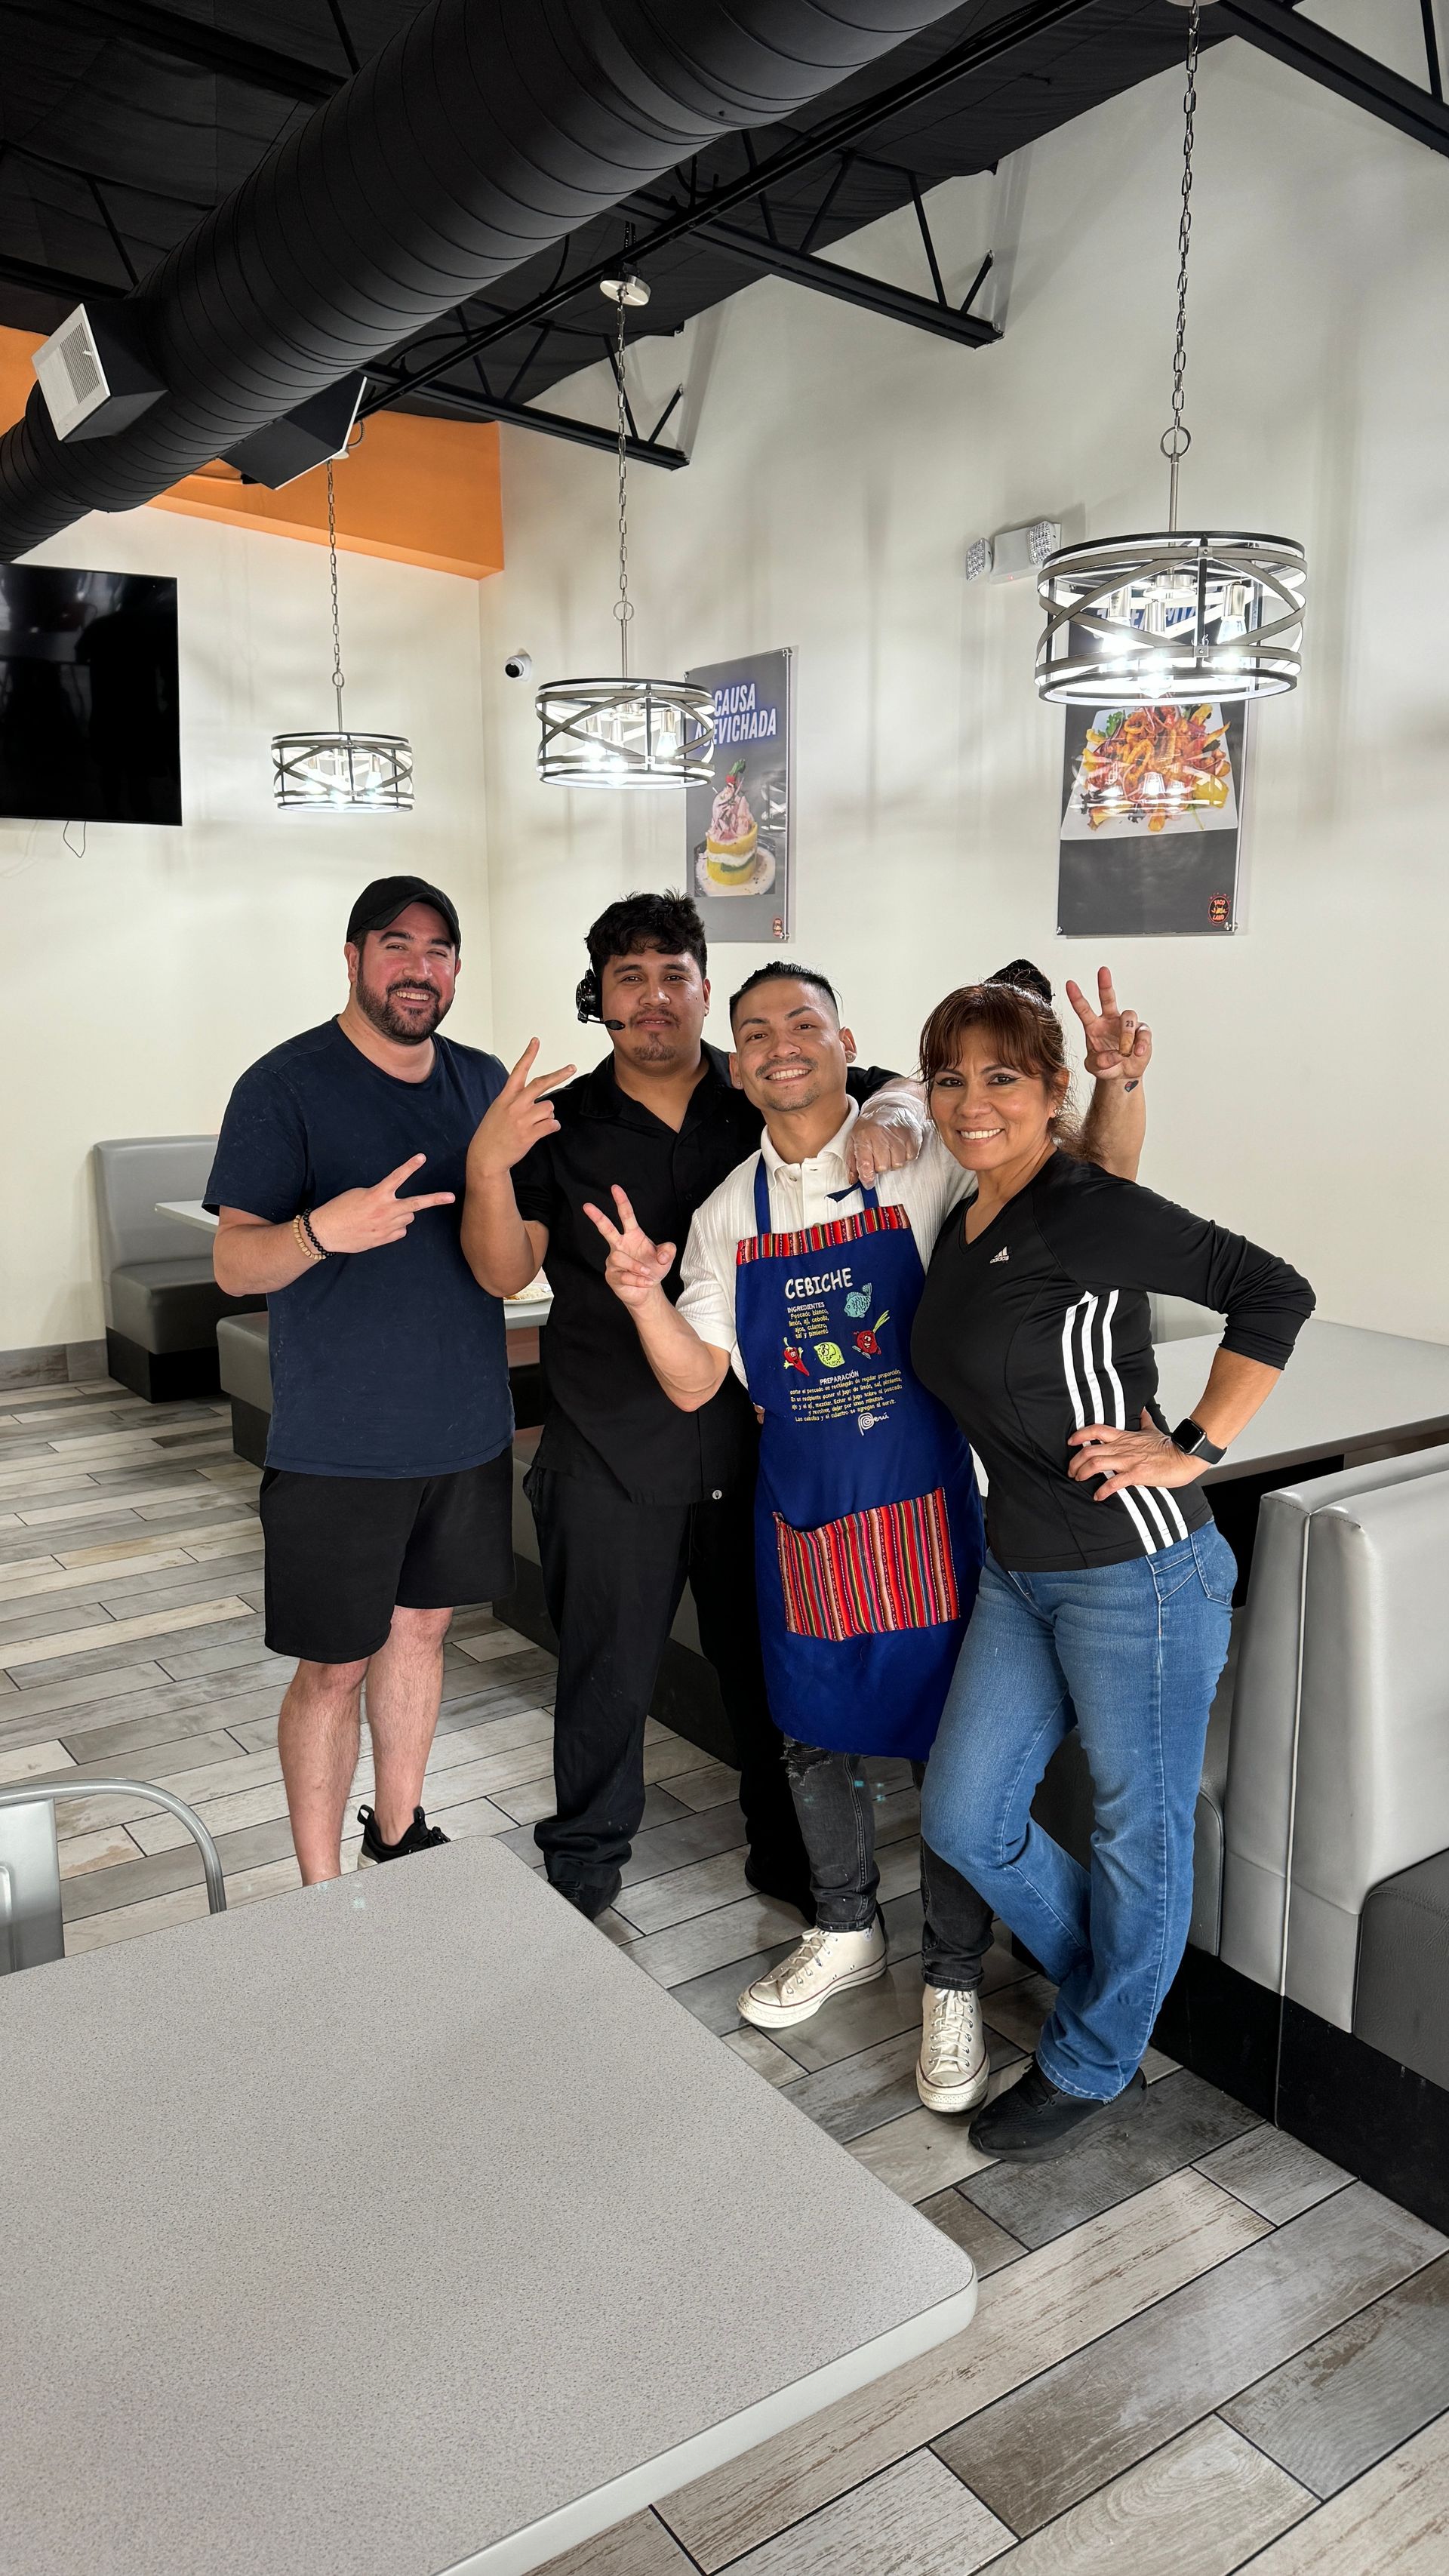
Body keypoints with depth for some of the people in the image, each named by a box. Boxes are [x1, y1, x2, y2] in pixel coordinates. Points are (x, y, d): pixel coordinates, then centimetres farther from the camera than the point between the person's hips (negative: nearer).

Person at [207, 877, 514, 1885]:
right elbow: (234, 1263, -14)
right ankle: (322, 1892, 19)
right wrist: (324, 1230, -34)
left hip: (467, 1428, 6)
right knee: (336, 1666, 3)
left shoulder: (483, 1081, 7)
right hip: (341, 1445, -5)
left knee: (422, 1625, 18)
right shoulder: (287, 1085, -10)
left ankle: (400, 1831, 37)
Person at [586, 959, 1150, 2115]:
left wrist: (1118, 1091, -25)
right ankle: (847, 1932, 42)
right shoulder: (728, 1213, 5)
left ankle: (955, 1982, 26)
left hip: (920, 1507, -4)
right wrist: (645, 1296, -15)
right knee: (814, 1736, 18)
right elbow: (694, 1383, 4)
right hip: (799, 1515, 4)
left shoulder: (924, 1159, -8)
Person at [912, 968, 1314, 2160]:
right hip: (1019, 1571, 9)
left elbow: (1273, 1293, -18)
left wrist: (1195, 1449, -18)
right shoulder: (963, 1226, 8)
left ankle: (1095, 2068, 33)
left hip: (1137, 1572, -9)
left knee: (1138, 1830, 12)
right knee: (964, 1821, 14)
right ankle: (1117, 1987, 38)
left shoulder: (1085, 1210, -17)